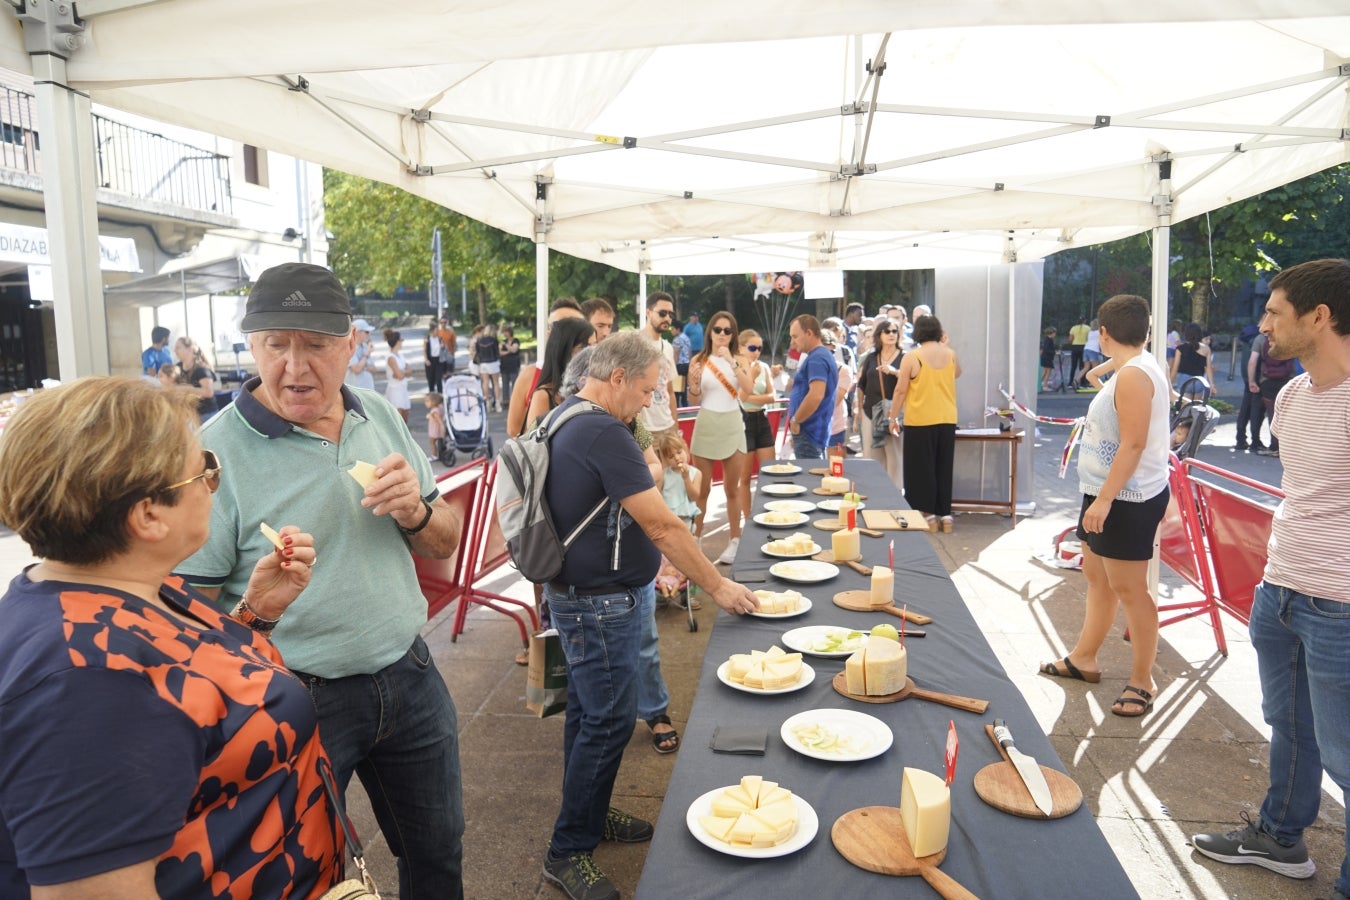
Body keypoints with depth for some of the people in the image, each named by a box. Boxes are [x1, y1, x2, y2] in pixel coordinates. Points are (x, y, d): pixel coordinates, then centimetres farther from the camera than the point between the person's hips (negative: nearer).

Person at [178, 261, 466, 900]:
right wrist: (254, 606, -32)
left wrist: (415, 511, -13)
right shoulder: (216, 452, -16)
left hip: (408, 675, 5)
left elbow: (445, 546, 7)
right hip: (296, 701, -4)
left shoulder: (381, 417, 0)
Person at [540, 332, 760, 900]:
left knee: (589, 712, 20)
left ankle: (589, 817, 36)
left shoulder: (566, 419, 8)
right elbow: (662, 525, -23)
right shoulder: (604, 434, -24)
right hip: (600, 603, -10)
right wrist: (716, 586, -14)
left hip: (581, 593, 10)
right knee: (609, 720, 0)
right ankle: (567, 852, 14)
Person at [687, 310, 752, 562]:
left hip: (732, 425, 1)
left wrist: (731, 362, -20)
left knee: (732, 489, 9)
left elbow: (748, 389, -14)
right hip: (706, 424, -1)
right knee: (702, 488, 5)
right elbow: (694, 400, 1)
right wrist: (694, 383, -19)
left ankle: (735, 541, 17)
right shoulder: (699, 360, -1)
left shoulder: (739, 360, 2)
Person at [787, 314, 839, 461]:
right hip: (814, 431, 11)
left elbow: (816, 395, -28)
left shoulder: (816, 359, -16)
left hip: (808, 432, -11)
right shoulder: (822, 355, 16)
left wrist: (795, 420, -18)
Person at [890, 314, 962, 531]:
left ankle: (928, 513, 8)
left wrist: (893, 417, 2)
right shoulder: (950, 354, 1)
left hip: (920, 421, -4)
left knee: (922, 469, 6)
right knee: (943, 468, 12)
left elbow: (900, 390, -7)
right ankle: (945, 514, 16)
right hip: (947, 420, 4)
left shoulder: (911, 358, -10)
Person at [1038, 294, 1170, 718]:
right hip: (1110, 494, 11)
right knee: (1097, 577, 18)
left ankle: (1142, 682, 10)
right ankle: (1083, 659, 31)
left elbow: (1134, 444, -25)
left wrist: (1104, 499, -26)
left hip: (1127, 499, -11)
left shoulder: (1133, 375, -20)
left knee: (1128, 590, -2)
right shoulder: (1136, 369, 12)